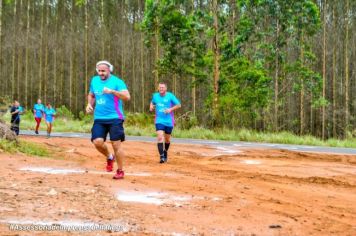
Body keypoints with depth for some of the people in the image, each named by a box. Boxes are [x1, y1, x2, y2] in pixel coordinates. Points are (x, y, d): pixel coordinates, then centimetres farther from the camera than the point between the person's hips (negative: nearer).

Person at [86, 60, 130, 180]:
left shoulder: (117, 81, -8)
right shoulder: (94, 80, 10)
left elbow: (127, 97, -20)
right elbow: (91, 95, 26)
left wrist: (112, 91, -30)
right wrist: (90, 104, 6)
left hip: (115, 118, -4)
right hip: (99, 119, 5)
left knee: (116, 144, -5)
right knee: (97, 142, -11)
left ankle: (120, 171, 10)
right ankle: (109, 157, 20)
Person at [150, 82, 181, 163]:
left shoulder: (170, 96, -5)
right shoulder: (155, 96, 5)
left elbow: (179, 105, -1)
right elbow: (152, 102, 25)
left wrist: (171, 109, -16)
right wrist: (151, 107, 3)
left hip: (169, 121, 0)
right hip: (159, 121, 0)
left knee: (167, 139, 13)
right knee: (160, 137, -18)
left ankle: (165, 152, 40)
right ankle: (161, 156, -21)